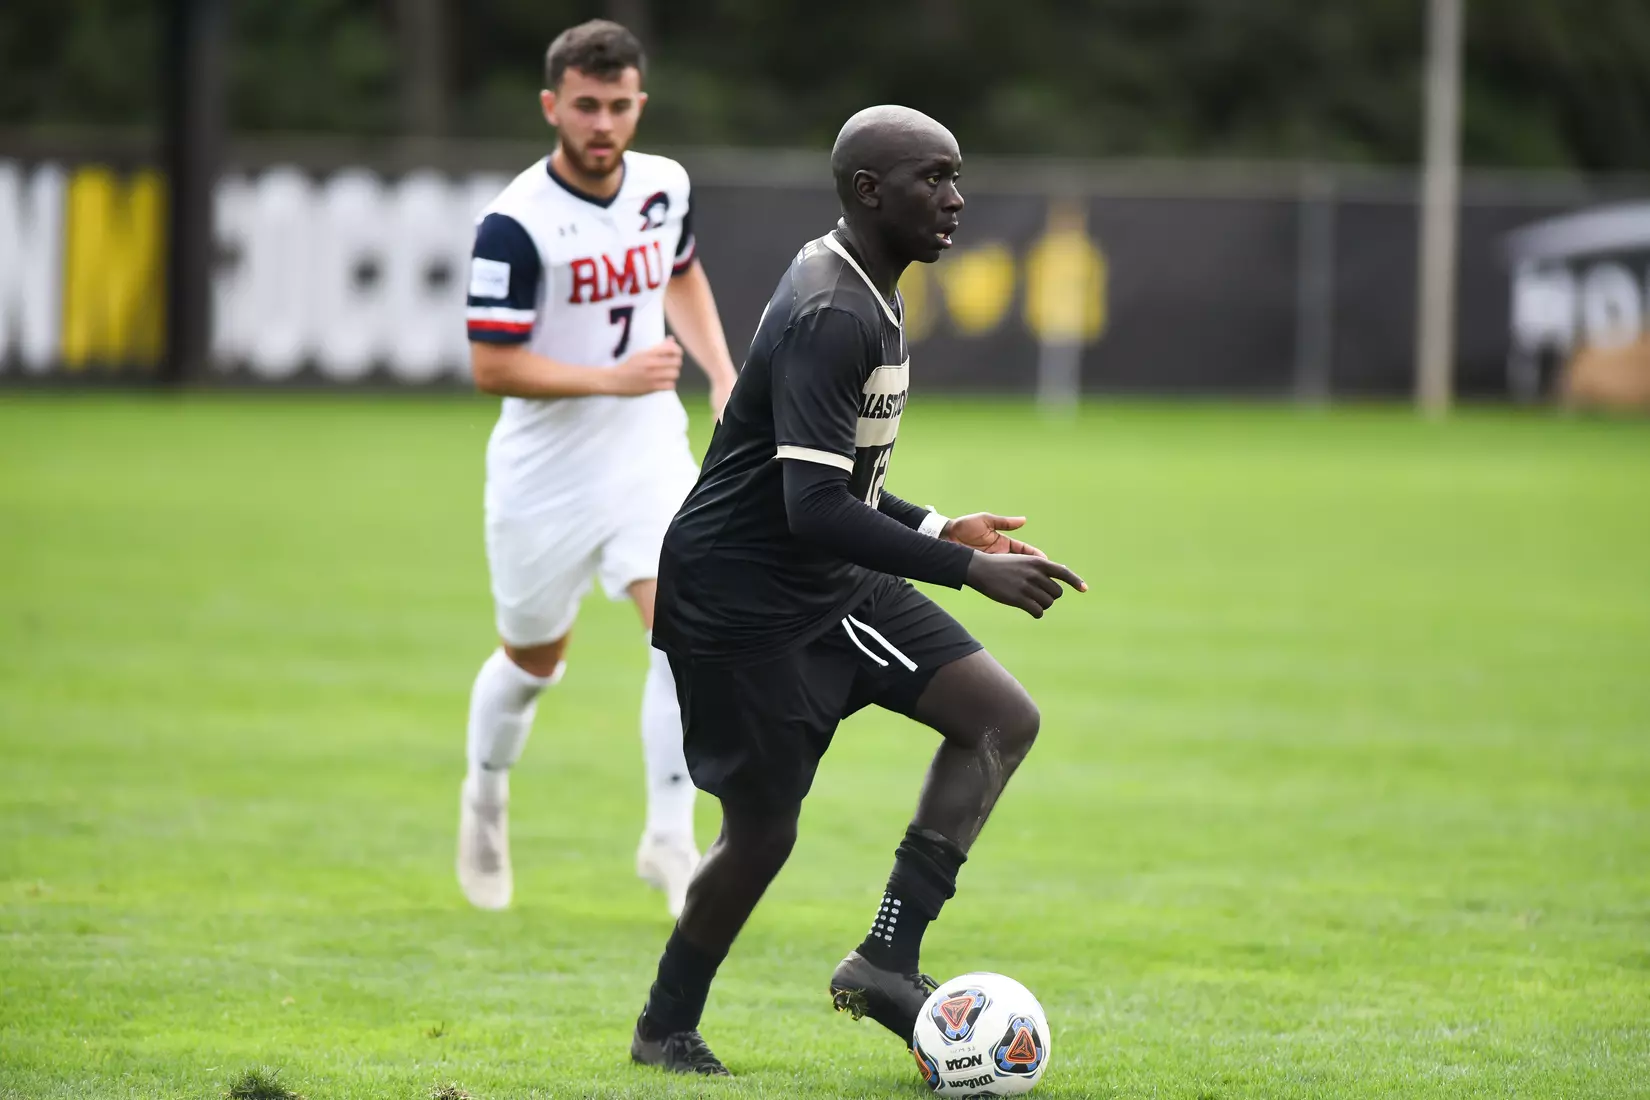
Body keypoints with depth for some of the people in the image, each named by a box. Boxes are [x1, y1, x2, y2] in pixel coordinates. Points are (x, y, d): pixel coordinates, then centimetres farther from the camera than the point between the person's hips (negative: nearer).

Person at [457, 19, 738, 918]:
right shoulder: (515, 223, -20)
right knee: (534, 658, 14)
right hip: (545, 474, -3)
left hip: (650, 457, 3)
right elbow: (491, 366, -21)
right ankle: (486, 794, 45)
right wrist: (614, 378, -28)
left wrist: (721, 372, 8)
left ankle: (669, 843, -8)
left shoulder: (664, 187, -2)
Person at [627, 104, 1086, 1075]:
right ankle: (667, 1027, 21)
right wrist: (968, 568, -30)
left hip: (828, 587, 10)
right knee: (762, 831, -2)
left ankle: (888, 962, -3)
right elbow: (814, 509, -31)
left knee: (1005, 716, -2)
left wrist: (938, 529, 11)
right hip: (742, 598, -10)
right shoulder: (828, 318, -24)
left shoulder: (868, 297, 9)